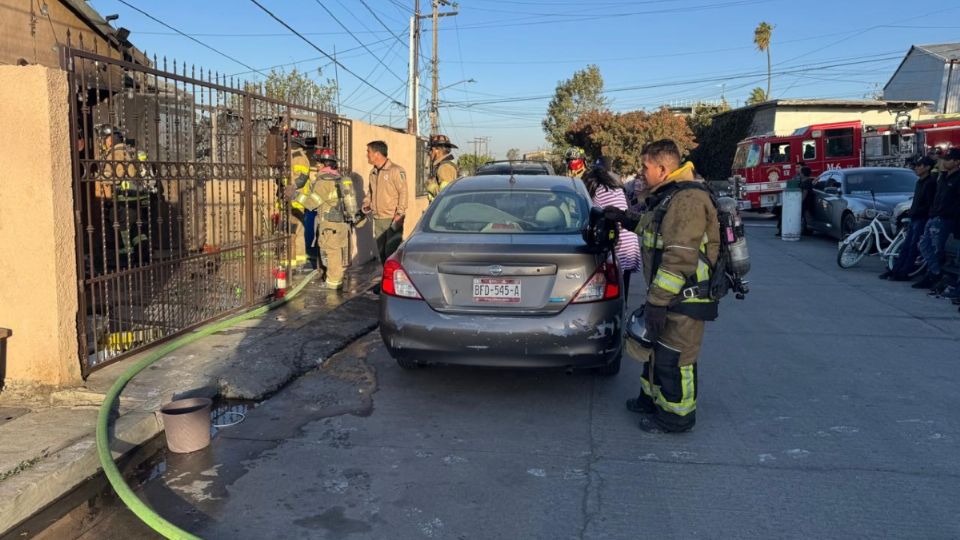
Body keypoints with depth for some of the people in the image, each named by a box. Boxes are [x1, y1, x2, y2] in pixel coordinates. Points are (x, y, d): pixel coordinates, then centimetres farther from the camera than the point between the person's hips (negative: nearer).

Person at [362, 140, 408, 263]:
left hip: (392, 219, -8)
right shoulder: (373, 172, 14)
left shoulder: (395, 170, -9)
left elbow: (403, 192, -14)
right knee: (381, 252, 12)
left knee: (392, 251, -9)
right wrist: (366, 204, 8)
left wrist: (399, 213, -19)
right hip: (378, 220, 8)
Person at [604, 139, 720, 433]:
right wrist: (627, 219, 26)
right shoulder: (668, 196, 11)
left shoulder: (687, 200, -24)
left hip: (684, 299, -11)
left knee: (674, 358, 1)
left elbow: (680, 258, -29)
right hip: (668, 293, 11)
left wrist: (658, 301, -29)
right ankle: (653, 397, 40)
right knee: (656, 346, 23)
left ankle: (676, 416, 17)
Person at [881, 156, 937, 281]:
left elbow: (930, 204, -18)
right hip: (914, 219, 9)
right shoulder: (919, 182, 14)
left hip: (922, 219, -9)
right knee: (905, 246, 9)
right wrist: (911, 212, 9)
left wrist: (915, 212, -14)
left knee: (913, 247, -4)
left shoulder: (931, 182, -13)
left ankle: (904, 273, -1)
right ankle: (895, 270, 12)